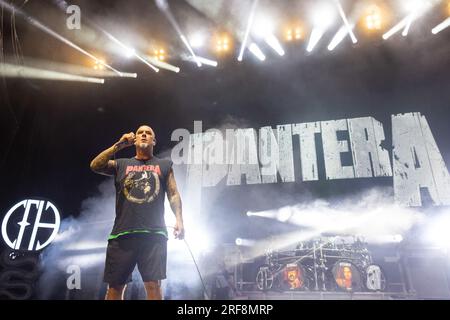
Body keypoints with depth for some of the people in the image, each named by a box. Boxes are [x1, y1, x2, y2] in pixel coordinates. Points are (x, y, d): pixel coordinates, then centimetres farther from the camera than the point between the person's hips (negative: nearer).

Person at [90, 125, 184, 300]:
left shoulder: (164, 165, 15)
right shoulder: (121, 164, 17)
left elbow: (173, 194, 9)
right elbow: (95, 166, 1)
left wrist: (179, 220, -5)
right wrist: (118, 145, -5)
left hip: (154, 234, -1)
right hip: (122, 233, 2)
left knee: (153, 285, -4)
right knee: (115, 286, 6)